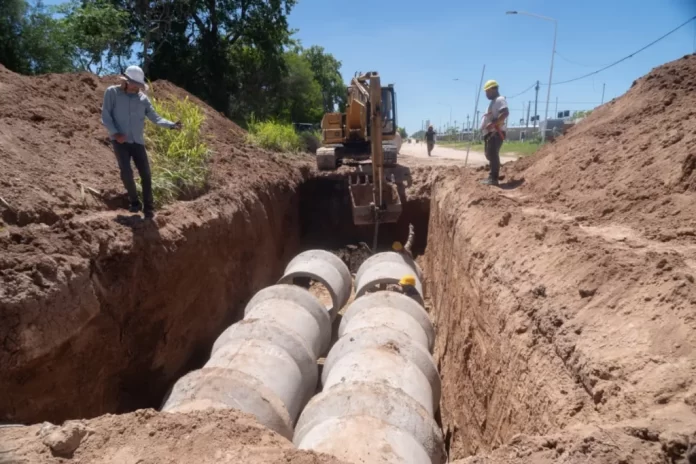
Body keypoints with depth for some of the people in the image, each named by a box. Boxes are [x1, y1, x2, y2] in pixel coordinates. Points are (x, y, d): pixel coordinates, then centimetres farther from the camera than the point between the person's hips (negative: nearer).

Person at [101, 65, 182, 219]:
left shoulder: (143, 98, 4)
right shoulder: (112, 92, -1)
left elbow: (155, 117, 2)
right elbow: (105, 115, -3)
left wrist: (172, 125, -14)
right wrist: (115, 133, -16)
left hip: (137, 141, 2)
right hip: (120, 140, -2)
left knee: (146, 174, -4)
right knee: (126, 172, -13)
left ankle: (148, 208, 5)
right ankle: (134, 202, 10)